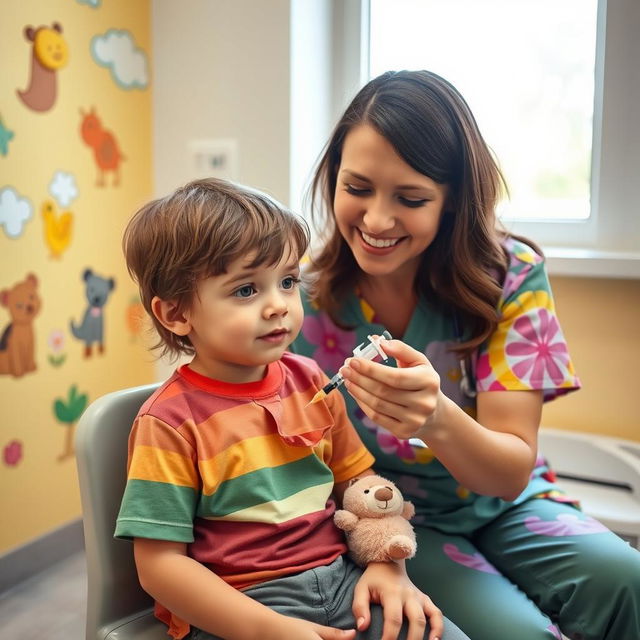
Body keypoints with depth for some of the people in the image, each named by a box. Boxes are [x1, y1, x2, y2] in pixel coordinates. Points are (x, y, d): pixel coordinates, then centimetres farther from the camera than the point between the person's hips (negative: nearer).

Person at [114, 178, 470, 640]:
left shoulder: (311, 381, 3)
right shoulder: (170, 423, -12)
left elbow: (359, 480, 12)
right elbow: (159, 564, -12)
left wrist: (389, 565, -3)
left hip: (341, 578, 5)